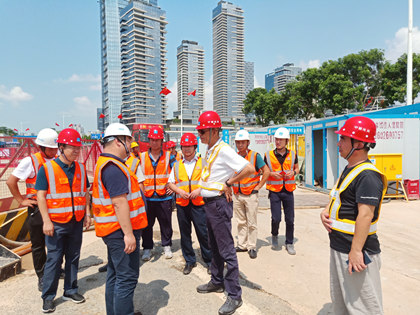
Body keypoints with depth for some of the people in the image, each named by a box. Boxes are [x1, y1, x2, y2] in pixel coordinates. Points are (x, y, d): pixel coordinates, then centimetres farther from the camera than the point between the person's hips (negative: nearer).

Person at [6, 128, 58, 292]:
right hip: (37, 208, -4)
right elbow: (11, 181, -7)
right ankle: (42, 277, 23)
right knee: (38, 245, 8)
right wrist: (21, 200, -6)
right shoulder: (31, 161, -11)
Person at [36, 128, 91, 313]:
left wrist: (87, 214, 8)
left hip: (76, 222, 4)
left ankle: (70, 291, 29)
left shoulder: (80, 168, 7)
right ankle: (48, 297, 21)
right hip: (56, 223, -4)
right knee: (54, 259, 5)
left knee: (73, 257, 13)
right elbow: (41, 195, -8)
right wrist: (46, 221, -12)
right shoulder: (47, 168, -6)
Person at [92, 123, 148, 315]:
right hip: (121, 230, -11)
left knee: (115, 274, 20)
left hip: (113, 230, 11)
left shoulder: (103, 164, 15)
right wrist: (128, 234, -24)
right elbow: (119, 202, -25)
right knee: (127, 278, -2)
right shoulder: (113, 166, -19)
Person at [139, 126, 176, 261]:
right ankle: (147, 248, 24)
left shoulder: (168, 156, 2)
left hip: (164, 197, -1)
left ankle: (167, 246, 27)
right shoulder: (142, 157, 5)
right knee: (147, 224, 8)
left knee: (166, 223, 9)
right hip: (147, 198, 1)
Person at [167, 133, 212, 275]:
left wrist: (199, 190, -13)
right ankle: (189, 261, 26)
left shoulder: (203, 163, 5)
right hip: (181, 204, 3)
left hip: (199, 203, -3)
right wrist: (179, 191, -5)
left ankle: (209, 261, 15)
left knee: (203, 233, -1)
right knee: (185, 234, 10)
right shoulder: (177, 165, 13)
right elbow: (170, 183, 13)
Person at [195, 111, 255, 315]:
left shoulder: (224, 150, -17)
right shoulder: (209, 150, 10)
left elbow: (249, 169, -25)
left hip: (219, 203, -9)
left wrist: (228, 183, -18)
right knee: (214, 246, 20)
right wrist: (201, 191, 8)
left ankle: (234, 295, 10)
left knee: (226, 250, -2)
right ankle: (217, 282, 37)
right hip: (208, 202, 10)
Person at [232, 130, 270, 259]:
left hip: (251, 195, -4)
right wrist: (231, 185, 9)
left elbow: (267, 172, -8)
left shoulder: (255, 156, -8)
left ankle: (252, 247, 14)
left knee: (251, 223, 3)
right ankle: (242, 245, 25)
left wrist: (258, 187, -9)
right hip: (237, 195, 4)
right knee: (241, 222, 14)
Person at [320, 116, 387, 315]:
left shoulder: (367, 176, -21)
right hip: (338, 246, 10)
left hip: (356, 250, -10)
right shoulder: (349, 169, 11)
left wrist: (356, 251, -26)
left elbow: (365, 215, -26)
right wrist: (326, 212, 1)